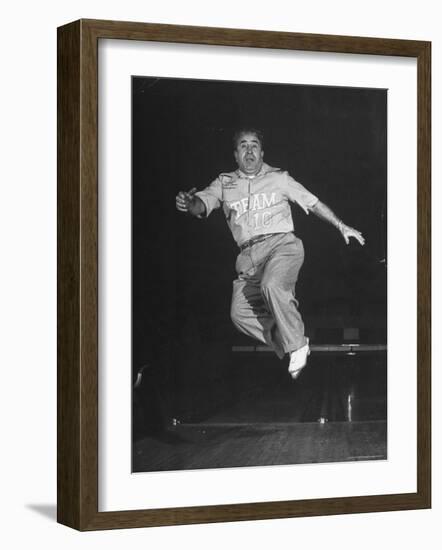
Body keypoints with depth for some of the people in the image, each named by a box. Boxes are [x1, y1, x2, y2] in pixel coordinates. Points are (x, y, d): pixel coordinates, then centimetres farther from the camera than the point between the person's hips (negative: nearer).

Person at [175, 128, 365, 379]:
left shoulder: (278, 178, 12)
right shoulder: (224, 184, 14)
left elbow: (313, 203, 18)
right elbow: (202, 204, -2)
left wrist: (342, 226, 17)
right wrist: (188, 203, -26)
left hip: (281, 243, -4)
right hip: (249, 255, 4)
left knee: (271, 286, -33)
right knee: (240, 313, -10)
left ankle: (298, 344, -17)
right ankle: (284, 343, 7)